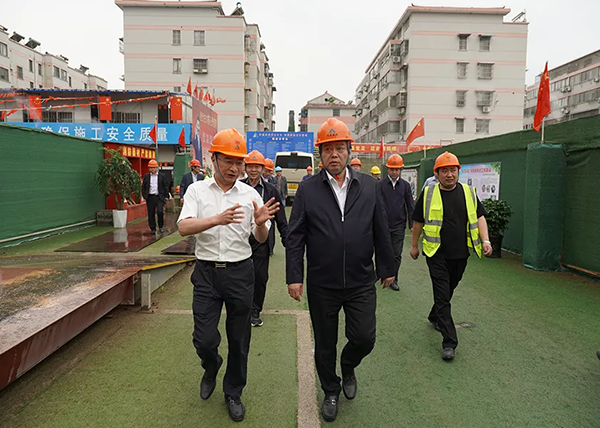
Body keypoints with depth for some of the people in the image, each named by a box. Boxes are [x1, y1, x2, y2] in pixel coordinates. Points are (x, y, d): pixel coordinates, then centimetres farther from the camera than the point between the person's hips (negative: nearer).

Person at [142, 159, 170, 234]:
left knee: (160, 212, -12)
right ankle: (153, 229, 16)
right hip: (150, 197, 2)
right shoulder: (146, 176, 8)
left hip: (159, 197, -2)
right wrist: (144, 196, 5)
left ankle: (161, 227, 8)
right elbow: (143, 187, 12)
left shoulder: (162, 176, 2)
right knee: (151, 214, 5)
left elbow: (166, 187, 5)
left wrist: (166, 196, 0)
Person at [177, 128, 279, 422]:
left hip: (240, 273, 1)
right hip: (206, 273, 0)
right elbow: (184, 227, -16)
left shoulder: (250, 194, 1)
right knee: (204, 339, 0)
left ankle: (233, 393, 34)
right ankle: (211, 367, 37)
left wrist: (260, 223, -21)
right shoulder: (197, 191, 0)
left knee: (239, 339, 10)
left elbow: (261, 239, 3)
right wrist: (217, 220, -33)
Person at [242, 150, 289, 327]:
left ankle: (255, 311, 21)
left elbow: (281, 219, 5)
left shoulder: (271, 190, 3)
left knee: (260, 277, 4)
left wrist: (287, 240, 2)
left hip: (262, 241, 0)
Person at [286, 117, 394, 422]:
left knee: (364, 338, 5)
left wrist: (386, 269, 9)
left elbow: (381, 231, 6)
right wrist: (294, 277, -8)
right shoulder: (307, 190, -3)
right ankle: (330, 391, 39)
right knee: (325, 343, 13)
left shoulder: (369, 186, 2)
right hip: (321, 285, -1)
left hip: (362, 282, 1)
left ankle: (348, 367, 40)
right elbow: (295, 237, -4)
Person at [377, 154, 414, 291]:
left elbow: (410, 206, 8)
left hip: (399, 226, 1)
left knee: (397, 255, 4)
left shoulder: (405, 185, 6)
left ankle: (393, 279, 15)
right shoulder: (380, 184, 0)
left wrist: (411, 224, 4)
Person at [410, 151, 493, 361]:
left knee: (448, 291, 20)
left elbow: (479, 217, 8)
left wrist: (485, 240, -6)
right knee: (442, 296, -4)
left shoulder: (468, 192, 5)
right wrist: (414, 246, 9)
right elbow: (418, 222, 4)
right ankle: (449, 342, 1)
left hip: (460, 254, 4)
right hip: (437, 254, -4)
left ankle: (434, 317, 45)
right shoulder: (428, 193, -3)